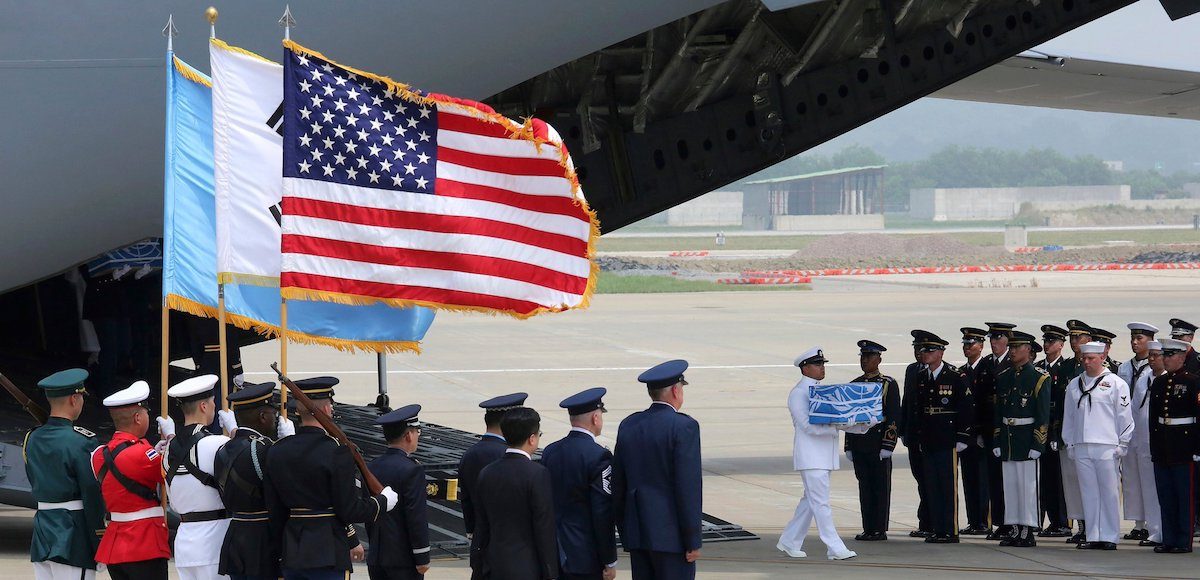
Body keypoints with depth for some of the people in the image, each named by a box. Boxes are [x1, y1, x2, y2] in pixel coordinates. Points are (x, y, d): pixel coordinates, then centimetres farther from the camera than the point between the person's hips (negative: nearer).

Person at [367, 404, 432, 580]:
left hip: (376, 557, 7)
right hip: (403, 558, -7)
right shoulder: (411, 470, -15)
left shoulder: (373, 467, 8)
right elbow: (417, 517, -16)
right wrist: (422, 558, -11)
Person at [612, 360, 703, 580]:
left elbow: (618, 486, 13)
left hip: (637, 535, 6)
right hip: (671, 536, -6)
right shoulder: (684, 427, -11)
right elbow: (688, 487, -14)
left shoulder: (629, 425, 9)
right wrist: (693, 541, -10)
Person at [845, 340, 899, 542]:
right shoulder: (854, 385, 13)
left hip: (879, 445, -5)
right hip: (859, 445, 5)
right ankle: (868, 529, 10)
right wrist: (849, 446, 11)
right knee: (864, 487, 7)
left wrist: (887, 446, -13)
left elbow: (893, 417, -6)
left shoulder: (888, 384, -2)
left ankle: (880, 530, 2)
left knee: (881, 487, 0)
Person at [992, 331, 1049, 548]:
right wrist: (996, 442, 9)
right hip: (1007, 438, 6)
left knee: (1028, 486, -4)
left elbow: (1043, 414, -8)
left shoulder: (1039, 377, -5)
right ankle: (1016, 531, 12)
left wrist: (1037, 444, -14)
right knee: (1010, 485, 7)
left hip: (1027, 438, -6)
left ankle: (1028, 533, -2)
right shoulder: (1003, 377, 13)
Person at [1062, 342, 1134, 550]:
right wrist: (1069, 443, 14)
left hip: (1106, 447, -4)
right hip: (1081, 447, 4)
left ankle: (1110, 537, 3)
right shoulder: (1074, 385, 14)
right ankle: (1093, 537, 9)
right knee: (1088, 493, 5)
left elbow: (1125, 416, 0)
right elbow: (1068, 416, 18)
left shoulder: (1116, 384, 0)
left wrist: (1122, 445, -3)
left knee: (1109, 493, -2)